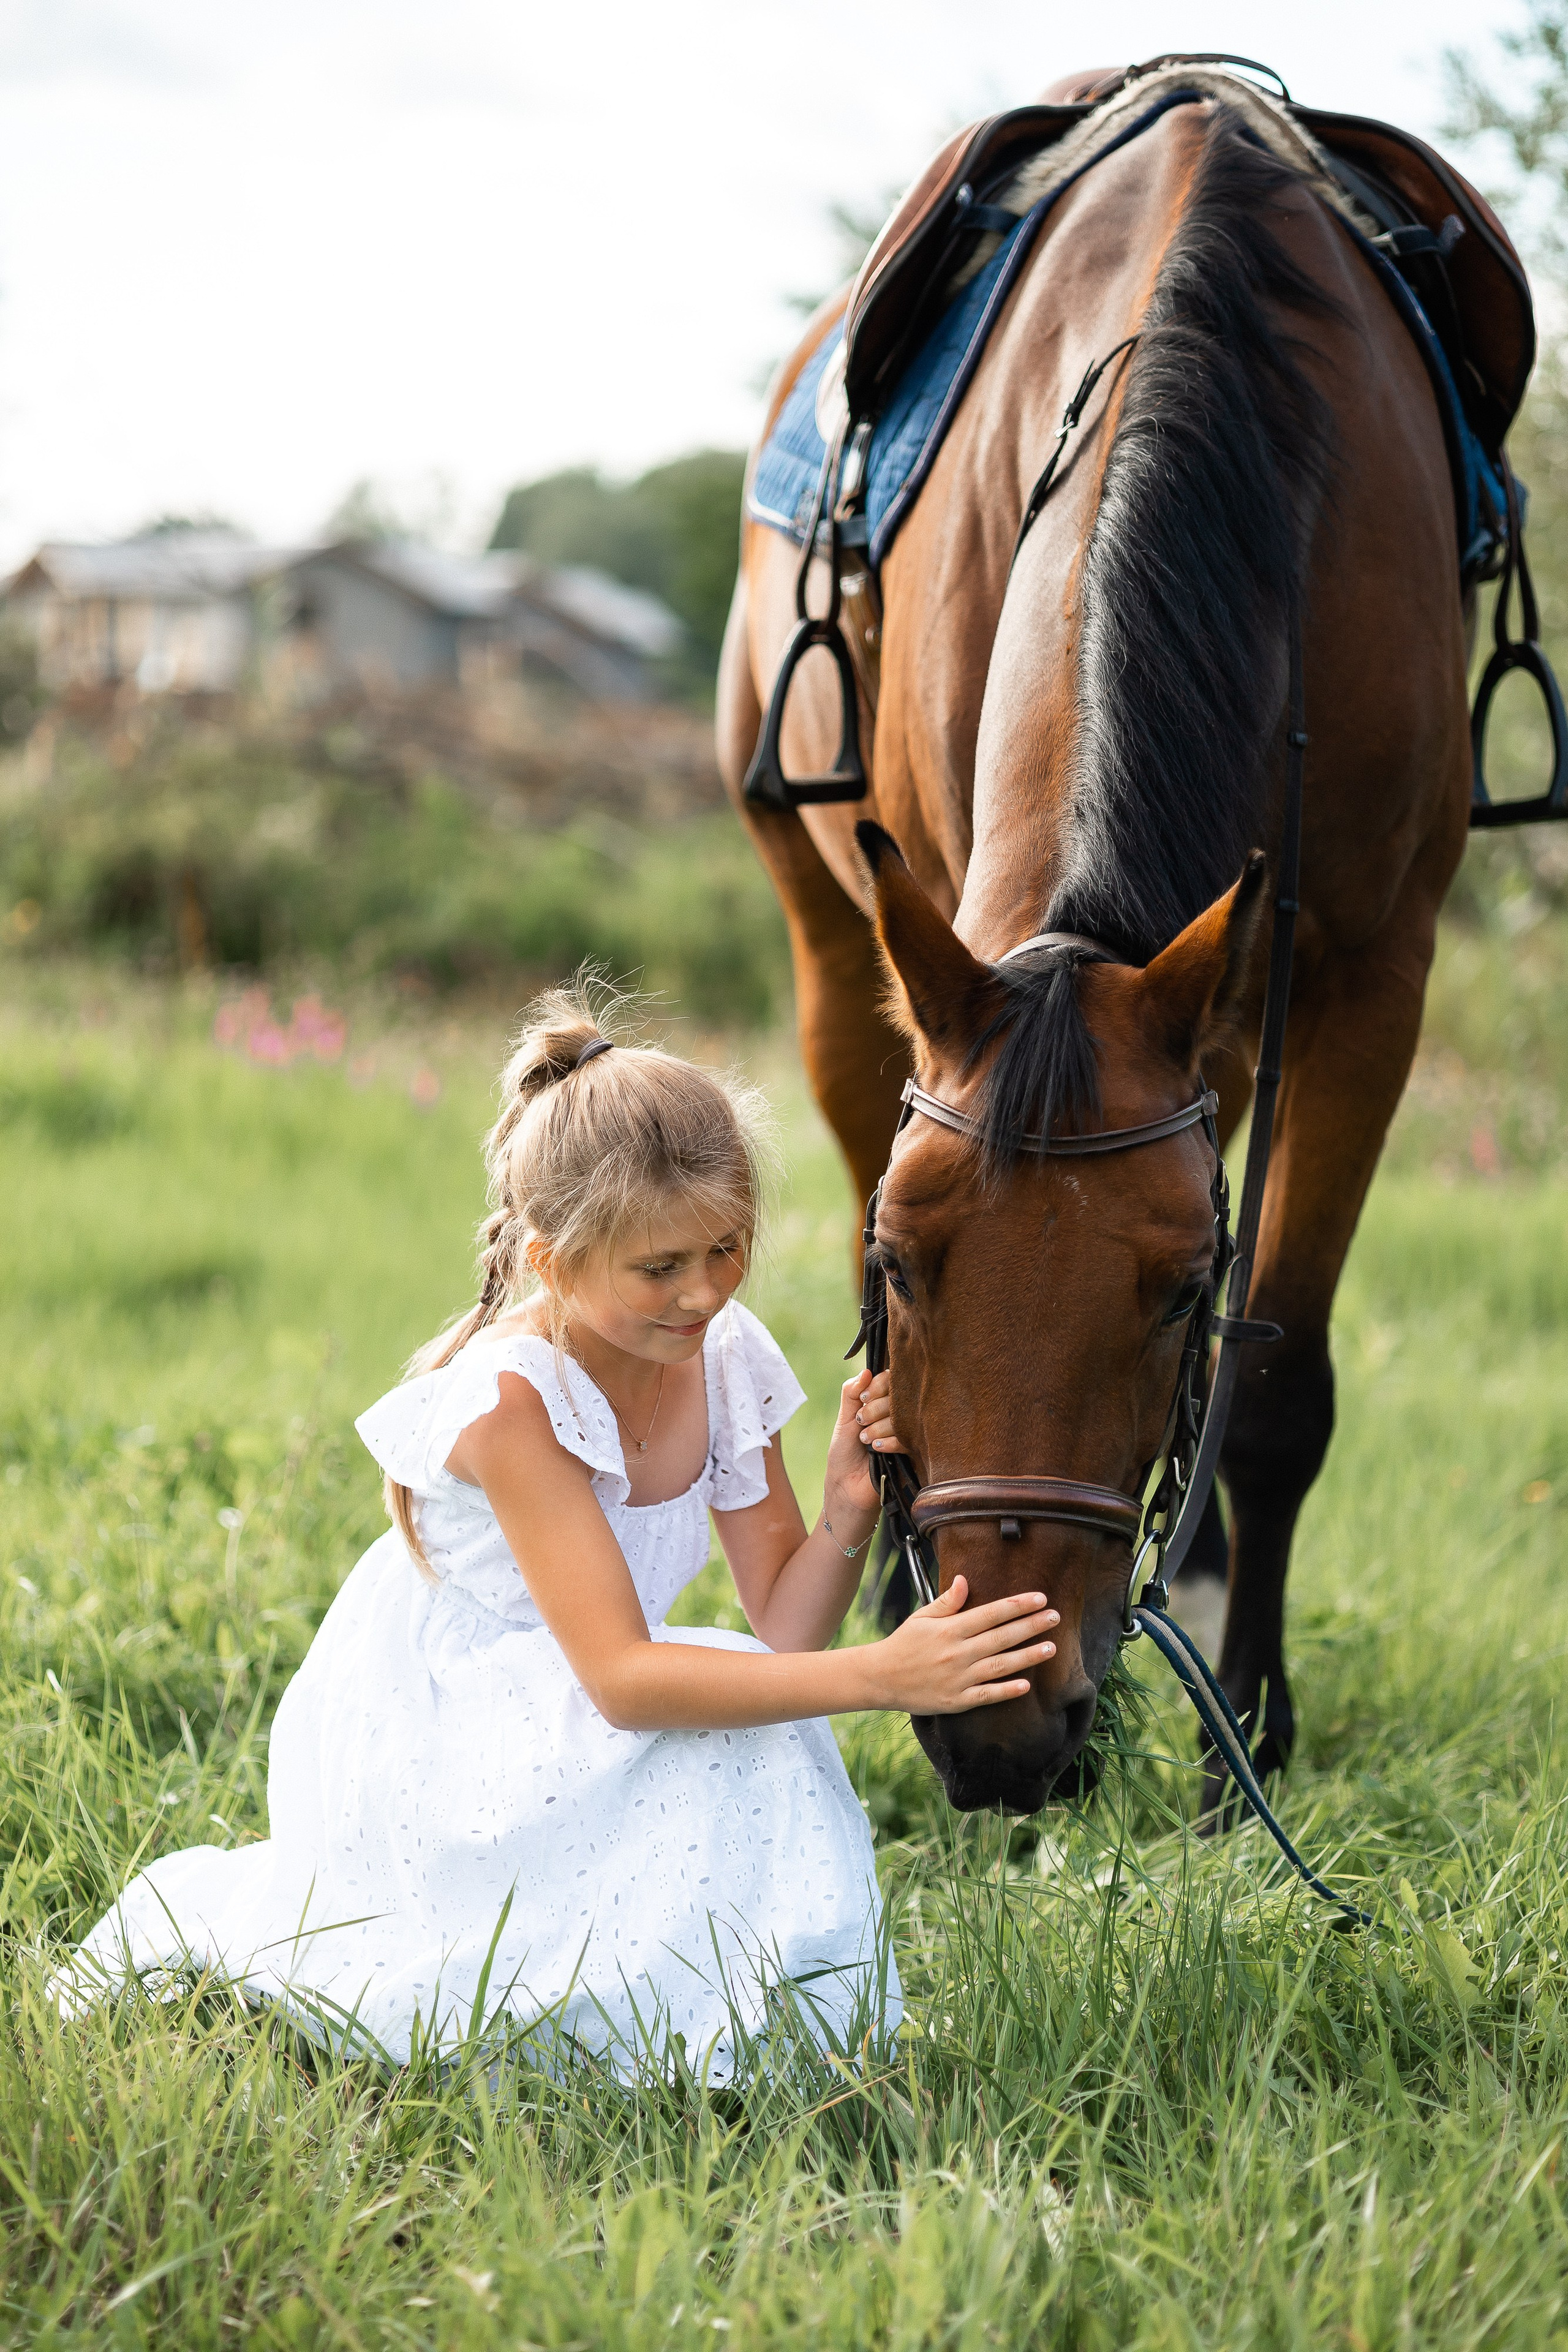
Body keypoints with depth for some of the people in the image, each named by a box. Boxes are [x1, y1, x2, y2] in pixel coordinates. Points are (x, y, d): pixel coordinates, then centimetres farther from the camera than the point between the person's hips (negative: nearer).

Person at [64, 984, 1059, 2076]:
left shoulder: (725, 1355, -7)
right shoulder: (511, 1400, -28)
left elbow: (786, 1625, -5)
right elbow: (621, 1678, -34)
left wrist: (848, 1516, -27)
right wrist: (881, 1675, -41)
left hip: (562, 1732, 7)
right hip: (422, 1748, -7)